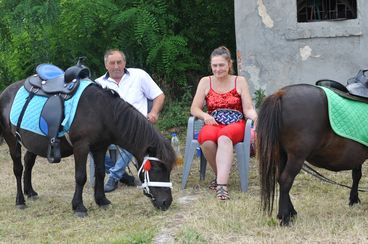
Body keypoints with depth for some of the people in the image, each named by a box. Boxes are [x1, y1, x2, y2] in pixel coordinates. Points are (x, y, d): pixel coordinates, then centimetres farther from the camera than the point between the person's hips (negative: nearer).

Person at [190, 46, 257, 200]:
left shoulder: (240, 81, 9)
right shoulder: (205, 82, 11)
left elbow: (248, 109, 2)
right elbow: (194, 108, 8)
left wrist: (255, 117, -22)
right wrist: (205, 116, -15)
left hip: (235, 125, -1)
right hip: (213, 125, 1)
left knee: (224, 137, -39)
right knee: (207, 140, -36)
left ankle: (221, 183, -47)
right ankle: (221, 175, -14)